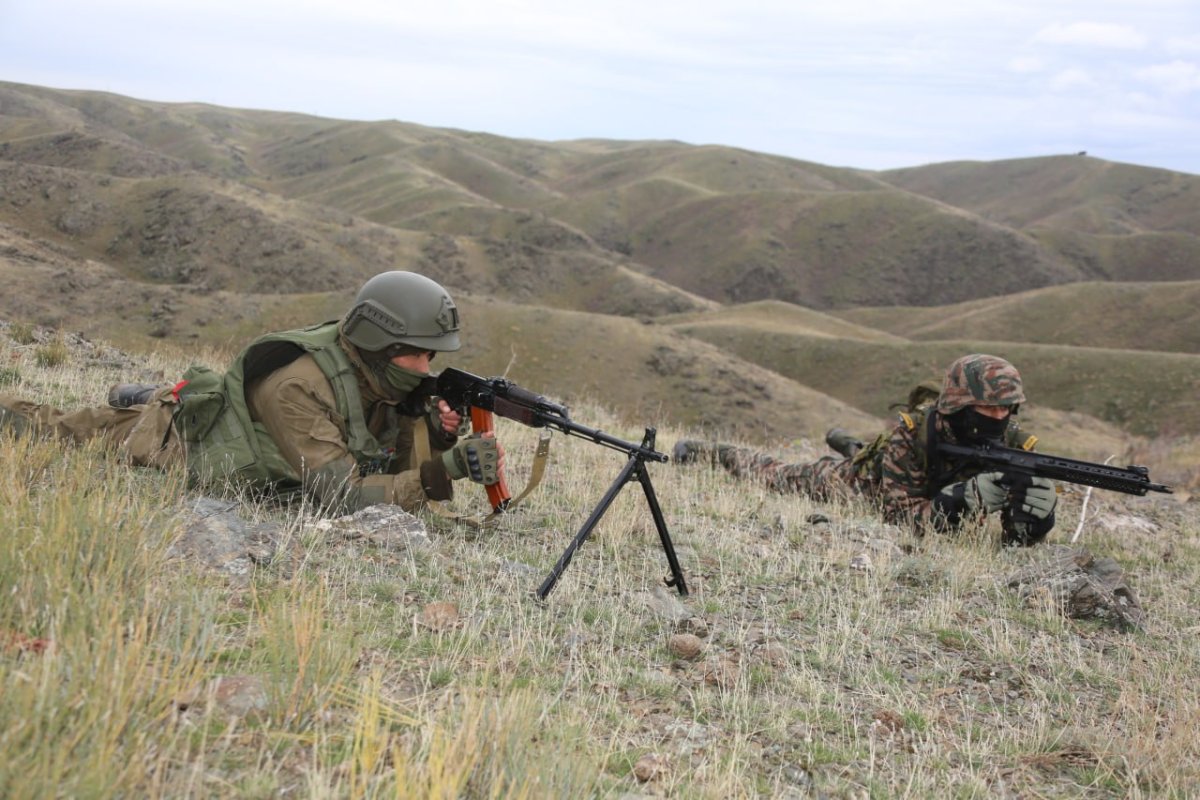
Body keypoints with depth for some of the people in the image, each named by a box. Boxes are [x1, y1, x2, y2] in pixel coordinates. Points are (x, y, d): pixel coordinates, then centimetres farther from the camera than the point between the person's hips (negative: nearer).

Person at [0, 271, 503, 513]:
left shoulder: (382, 378, -18)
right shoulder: (298, 387, -41)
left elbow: (400, 468, -10)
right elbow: (341, 495, -47)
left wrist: (435, 436, -31)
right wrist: (447, 469, -54)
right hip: (174, 432, -6)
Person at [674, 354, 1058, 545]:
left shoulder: (1012, 443, -32)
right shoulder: (911, 434, -42)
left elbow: (1020, 537, -31)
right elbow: (900, 515, -46)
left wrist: (1036, 508, -55)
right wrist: (969, 498, -59)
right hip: (858, 481, -4)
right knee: (779, 476, 20)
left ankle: (847, 444, 59)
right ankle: (698, 451, 43)